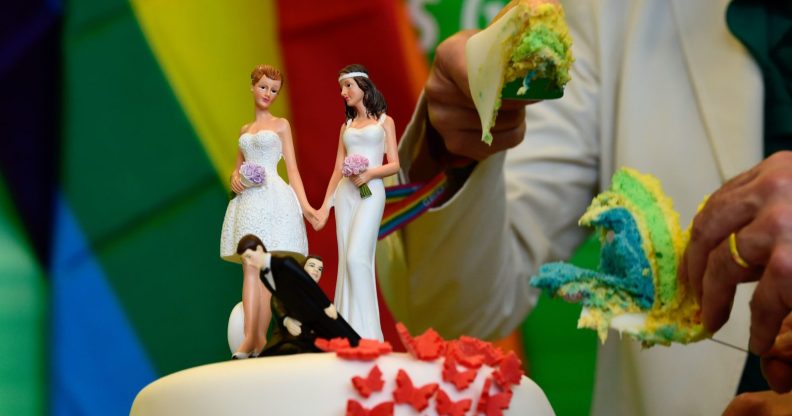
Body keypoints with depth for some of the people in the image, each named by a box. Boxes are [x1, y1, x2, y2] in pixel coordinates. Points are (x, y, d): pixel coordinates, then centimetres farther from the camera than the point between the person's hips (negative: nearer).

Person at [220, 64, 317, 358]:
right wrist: (235, 178, 0)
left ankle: (261, 337, -10)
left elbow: (292, 168, 3)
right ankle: (250, 337, -12)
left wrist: (304, 204, -8)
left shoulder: (281, 125, 8)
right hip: (248, 200, 4)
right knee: (250, 269, -5)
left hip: (273, 198, -4)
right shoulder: (245, 130, 20)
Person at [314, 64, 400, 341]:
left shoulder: (384, 122, 8)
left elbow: (394, 165, 2)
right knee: (346, 259, 0)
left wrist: (370, 173, -16)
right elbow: (337, 170, 17)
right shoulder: (346, 126, 18)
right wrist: (325, 206, 10)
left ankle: (366, 331, -17)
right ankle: (349, 329, 2)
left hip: (371, 192, -5)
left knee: (357, 257, -18)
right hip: (344, 193, 5)